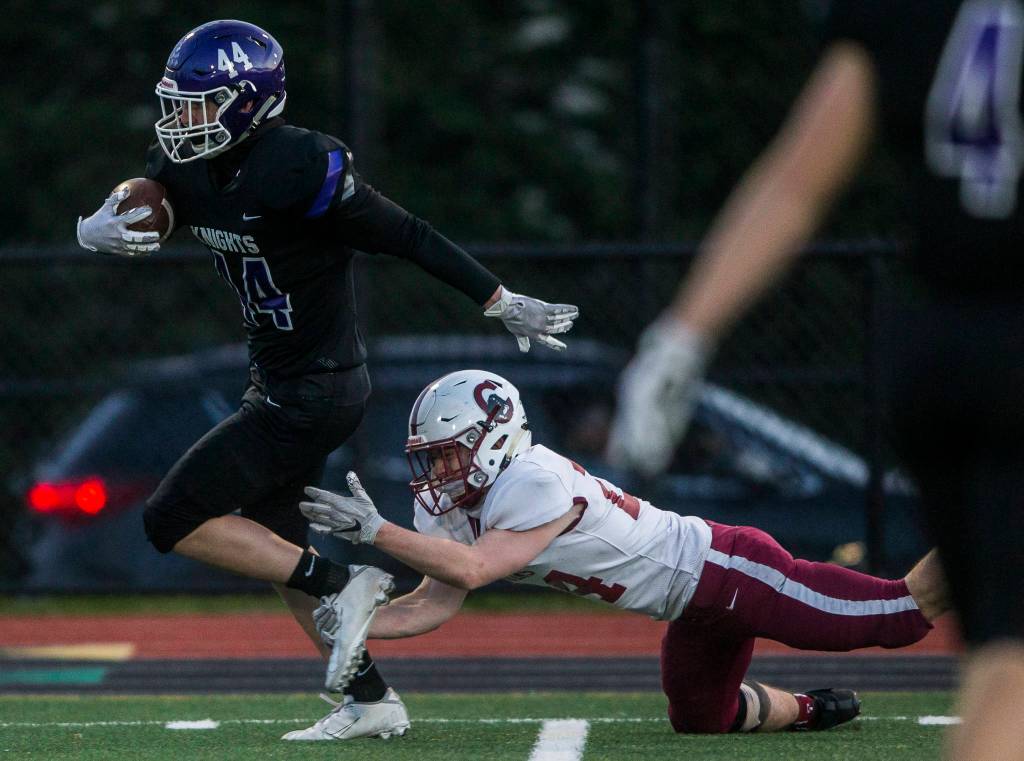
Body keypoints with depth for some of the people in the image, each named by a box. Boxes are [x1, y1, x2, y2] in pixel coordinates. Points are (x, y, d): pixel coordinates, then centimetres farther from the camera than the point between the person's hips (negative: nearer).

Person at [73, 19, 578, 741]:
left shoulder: (301, 168, -25)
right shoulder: (188, 168, -1)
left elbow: (410, 238, -20)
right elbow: (129, 213, 5)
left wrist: (506, 304, -15)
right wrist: (97, 230, -22)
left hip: (315, 394, -9)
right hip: (281, 383, 9)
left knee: (175, 521, -9)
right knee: (274, 548, 16)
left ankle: (340, 585, -5)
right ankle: (372, 702, 24)